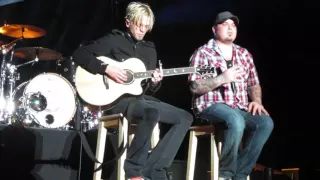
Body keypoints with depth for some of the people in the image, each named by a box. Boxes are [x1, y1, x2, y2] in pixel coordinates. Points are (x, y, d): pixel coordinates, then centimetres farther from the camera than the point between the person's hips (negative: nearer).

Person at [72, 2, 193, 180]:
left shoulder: (150, 49, 18)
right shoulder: (114, 40, 0)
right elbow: (79, 54, -10)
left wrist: (155, 82, -6)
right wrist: (106, 68, -19)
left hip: (140, 97, 7)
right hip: (118, 98, -7)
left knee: (185, 117, -7)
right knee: (152, 112, -38)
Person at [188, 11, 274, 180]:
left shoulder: (244, 54, 17)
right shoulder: (203, 53, 0)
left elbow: (254, 84, 20)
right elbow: (195, 87, -9)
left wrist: (256, 101, -1)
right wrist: (222, 78, -20)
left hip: (239, 109, 6)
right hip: (212, 106, -5)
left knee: (266, 122, -22)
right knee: (236, 120, -36)